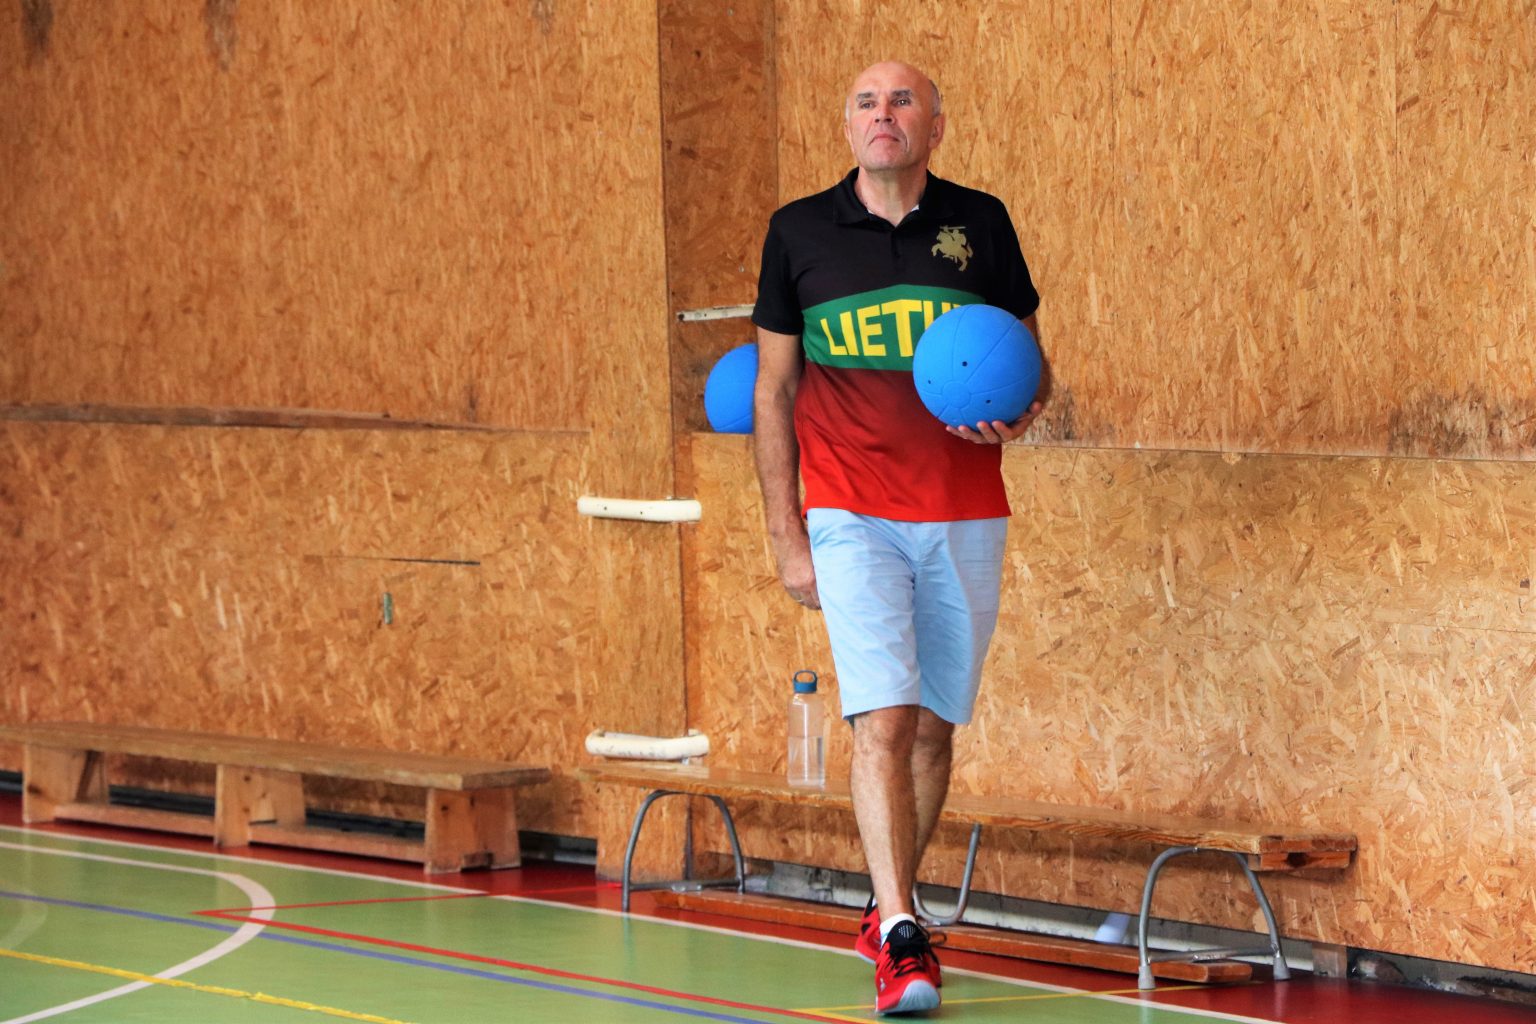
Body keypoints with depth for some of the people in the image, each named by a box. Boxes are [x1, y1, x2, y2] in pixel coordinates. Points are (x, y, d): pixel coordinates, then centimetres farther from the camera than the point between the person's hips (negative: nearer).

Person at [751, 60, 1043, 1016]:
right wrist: (786, 533, 2)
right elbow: (773, 392, 7)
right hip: (852, 519, -2)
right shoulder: (799, 232, 2)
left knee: (934, 727, 8)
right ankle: (901, 942, -19)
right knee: (883, 721, -15)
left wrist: (1016, 417, -11)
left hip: (966, 520, 2)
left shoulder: (979, 223, 4)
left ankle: (889, 915, 26)